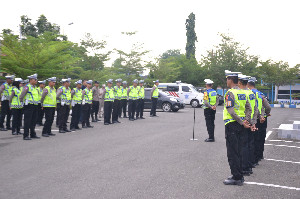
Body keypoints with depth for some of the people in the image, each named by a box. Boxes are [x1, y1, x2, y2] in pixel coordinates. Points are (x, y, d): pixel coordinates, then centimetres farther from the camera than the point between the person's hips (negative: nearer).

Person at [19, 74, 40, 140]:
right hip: (29, 106, -8)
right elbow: (22, 95, -15)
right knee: (27, 121, -5)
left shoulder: (35, 87, 17)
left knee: (33, 121, 14)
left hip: (35, 106, 9)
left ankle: (33, 134, 24)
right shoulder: (27, 87, -10)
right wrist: (21, 101, -8)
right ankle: (25, 135, -1)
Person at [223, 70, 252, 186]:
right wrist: (246, 121, 1)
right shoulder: (243, 93, 11)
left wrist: (242, 123, -17)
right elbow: (249, 109, 10)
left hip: (232, 125, -9)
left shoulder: (230, 93, -14)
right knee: (238, 151, 16)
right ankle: (239, 175, 24)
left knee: (232, 153, -2)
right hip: (240, 125, 9)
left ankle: (236, 178, 3)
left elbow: (231, 111, -22)